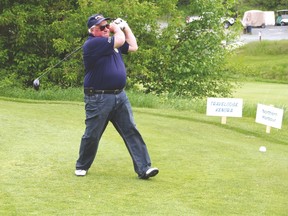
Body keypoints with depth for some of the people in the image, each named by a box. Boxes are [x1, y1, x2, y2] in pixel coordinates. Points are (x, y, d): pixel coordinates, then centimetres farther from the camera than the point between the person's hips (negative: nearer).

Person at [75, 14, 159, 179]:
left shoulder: (112, 41, 15)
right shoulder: (92, 43, -13)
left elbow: (133, 47, 20)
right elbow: (120, 40, -19)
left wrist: (125, 27, 17)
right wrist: (117, 28, 1)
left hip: (120, 96, 7)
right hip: (98, 98, -7)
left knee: (132, 132, -2)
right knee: (92, 135, 4)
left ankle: (144, 168, -5)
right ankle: (82, 166, 24)